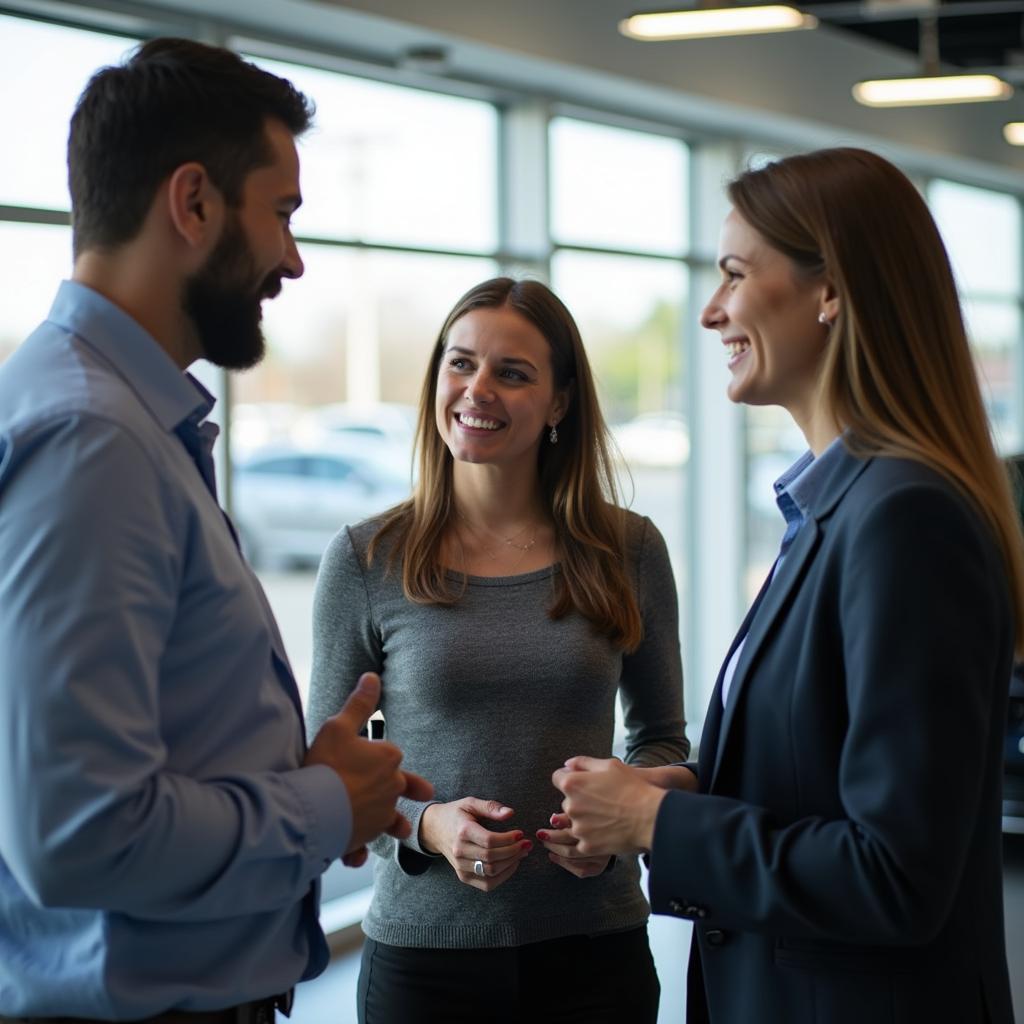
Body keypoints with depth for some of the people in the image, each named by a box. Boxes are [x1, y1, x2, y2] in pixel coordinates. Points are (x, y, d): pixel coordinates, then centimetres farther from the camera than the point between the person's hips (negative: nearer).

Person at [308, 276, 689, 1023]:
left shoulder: (629, 551, 0)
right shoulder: (364, 561, -3)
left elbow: (663, 739, 11)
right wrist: (424, 827, -15)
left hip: (595, 949, 1)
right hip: (423, 953, -1)